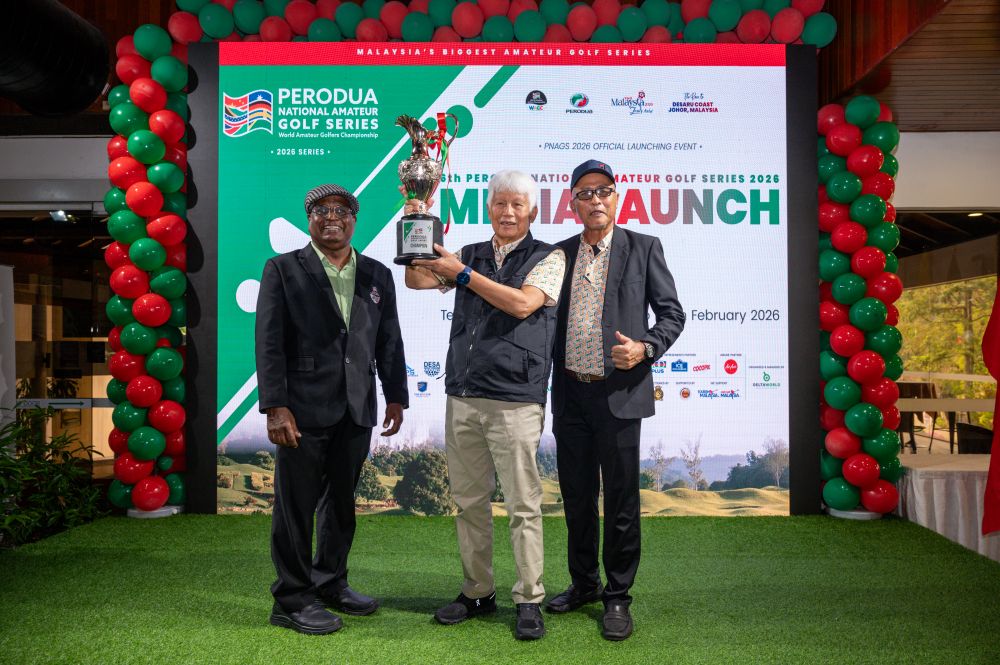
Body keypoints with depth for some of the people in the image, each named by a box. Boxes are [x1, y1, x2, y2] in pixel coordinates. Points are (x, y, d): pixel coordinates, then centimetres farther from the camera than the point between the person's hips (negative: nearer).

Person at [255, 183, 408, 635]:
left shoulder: (377, 275, 11)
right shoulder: (283, 270, 0)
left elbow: (389, 341, 12)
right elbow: (269, 342, -6)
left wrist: (396, 397, 8)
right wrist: (275, 407, -14)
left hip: (357, 412, 4)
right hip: (303, 410, -4)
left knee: (341, 503, 15)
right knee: (296, 505, 4)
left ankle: (331, 584, 31)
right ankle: (293, 600, 18)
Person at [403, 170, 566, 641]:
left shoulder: (548, 258, 1)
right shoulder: (469, 254, 15)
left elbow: (522, 303, -15)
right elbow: (417, 280, 8)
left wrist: (463, 273, -13)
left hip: (515, 401, -5)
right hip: (461, 397, 5)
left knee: (523, 505, 0)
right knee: (468, 500, 12)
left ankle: (528, 601, 13)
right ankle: (477, 592, 26)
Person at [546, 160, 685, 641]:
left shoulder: (644, 248, 1)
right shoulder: (559, 254, 9)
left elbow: (672, 313, 2)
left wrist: (646, 348, -15)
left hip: (618, 393, -3)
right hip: (570, 395, 4)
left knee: (620, 500, 4)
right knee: (577, 497, 14)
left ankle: (617, 597, 20)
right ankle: (583, 584, 32)